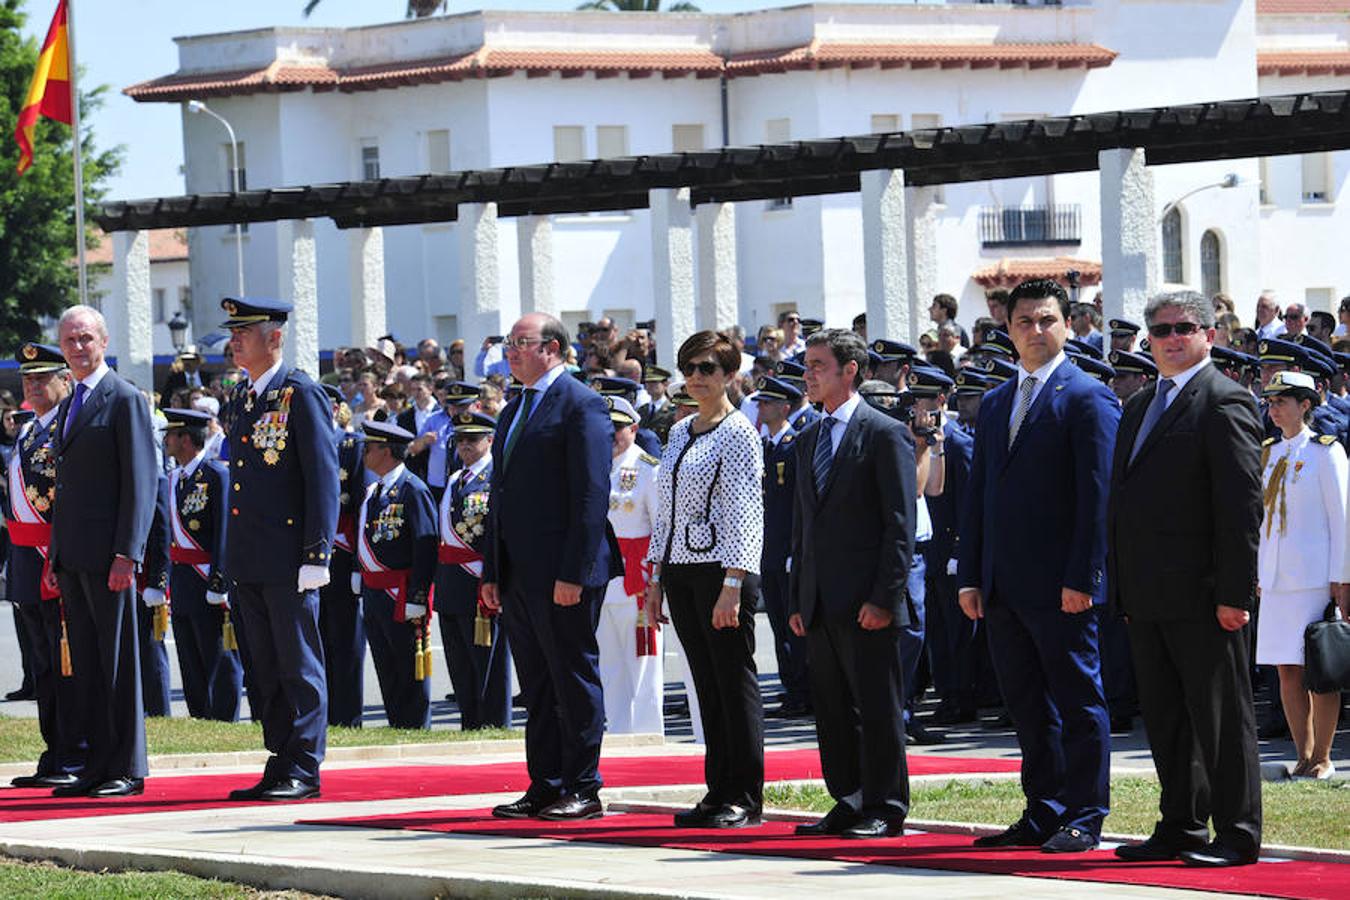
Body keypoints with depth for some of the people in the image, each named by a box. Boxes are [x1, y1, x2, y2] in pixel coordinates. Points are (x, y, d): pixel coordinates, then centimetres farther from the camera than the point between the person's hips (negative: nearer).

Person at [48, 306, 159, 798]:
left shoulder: (125, 400, -5)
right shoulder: (68, 406, 19)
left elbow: (141, 481, -11)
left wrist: (126, 553, -18)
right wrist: (55, 556, 16)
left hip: (107, 554, -8)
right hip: (72, 555, 8)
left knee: (118, 661, -5)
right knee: (86, 664, 8)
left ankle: (128, 769, -3)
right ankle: (97, 766, 11)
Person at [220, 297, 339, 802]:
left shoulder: (302, 395, -9)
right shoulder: (240, 397, 15)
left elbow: (323, 479, -12)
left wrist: (316, 555, -17)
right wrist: (232, 560, 17)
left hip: (288, 561, -8)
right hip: (248, 562, 8)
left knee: (298, 665, -3)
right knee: (264, 667, 11)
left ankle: (303, 770, 0)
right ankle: (279, 765, 16)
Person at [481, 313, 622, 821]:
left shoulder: (581, 406, -8)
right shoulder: (513, 413, 19)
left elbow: (592, 494, -14)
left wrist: (573, 573, -20)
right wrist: (492, 572, 15)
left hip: (563, 574, -9)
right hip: (518, 573, 9)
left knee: (574, 680, -3)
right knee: (536, 688, 10)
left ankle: (583, 789, 2)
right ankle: (545, 787, 14)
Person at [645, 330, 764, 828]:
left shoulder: (738, 432, -7)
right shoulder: (679, 432, 15)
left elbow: (744, 512, -12)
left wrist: (731, 586, -18)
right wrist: (655, 580, 14)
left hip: (719, 568, -7)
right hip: (680, 569, 7)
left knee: (735, 680, -5)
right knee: (706, 684, 9)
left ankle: (745, 799, -2)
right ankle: (719, 792, 13)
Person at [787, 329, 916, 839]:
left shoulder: (885, 434, -6)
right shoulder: (809, 440, 17)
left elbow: (900, 524, -10)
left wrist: (884, 598, -16)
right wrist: (796, 601, 13)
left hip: (866, 602, -8)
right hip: (820, 604, 8)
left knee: (878, 709, -3)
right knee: (832, 710, 10)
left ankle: (885, 809, 1)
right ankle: (848, 802, 17)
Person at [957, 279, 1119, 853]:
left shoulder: (1088, 397, -5)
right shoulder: (994, 404, 17)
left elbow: (1097, 494, -11)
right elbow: (977, 495, 18)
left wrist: (1082, 577, -16)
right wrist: (971, 575, 10)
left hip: (1060, 586, -7)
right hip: (1004, 587, 7)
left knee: (1078, 702, -2)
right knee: (1028, 707, 10)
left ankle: (1084, 818, 2)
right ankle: (1044, 814, 16)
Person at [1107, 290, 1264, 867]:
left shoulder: (1224, 404, -9)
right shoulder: (1140, 407, 18)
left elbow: (1242, 505, -14)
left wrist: (1233, 593, -18)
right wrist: (1122, 587, 14)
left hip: (1201, 596, -9)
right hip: (1148, 597, 9)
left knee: (1220, 716, -3)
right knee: (1164, 717, 12)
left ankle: (1237, 835, 2)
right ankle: (1181, 828, 20)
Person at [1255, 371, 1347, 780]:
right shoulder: (1269, 453, 13)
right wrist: (1257, 572, 12)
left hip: (1315, 574, -6)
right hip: (1277, 577, 6)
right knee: (1288, 670, 5)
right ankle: (1304, 755, 11)